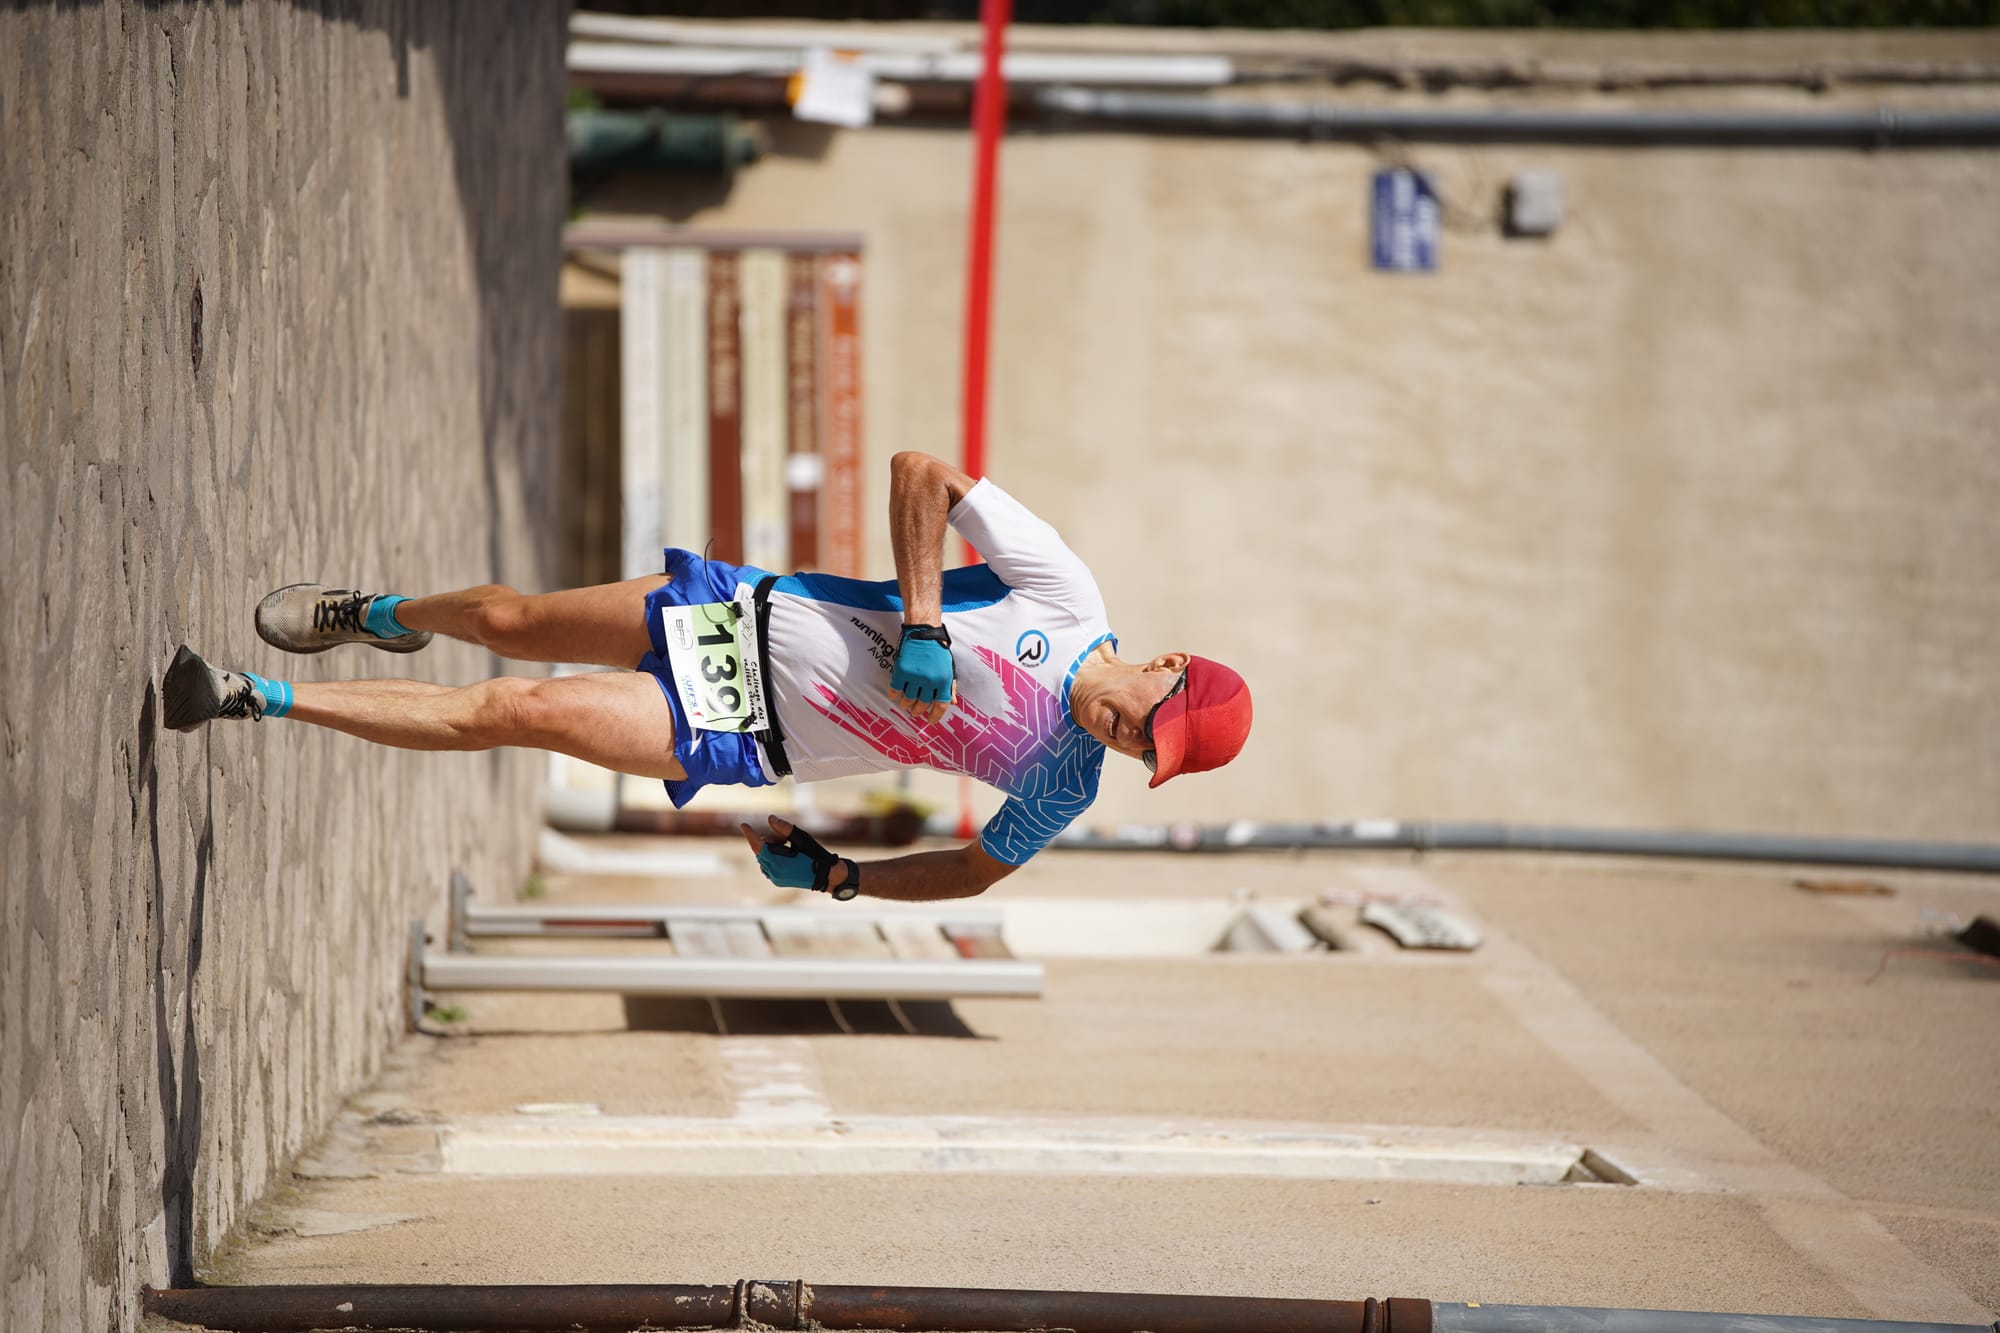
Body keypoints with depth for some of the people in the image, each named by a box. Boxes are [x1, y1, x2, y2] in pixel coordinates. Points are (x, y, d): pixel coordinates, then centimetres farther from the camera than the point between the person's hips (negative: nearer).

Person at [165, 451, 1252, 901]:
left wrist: (835, 877, -4)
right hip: (748, 620, 1)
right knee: (508, 621, 4)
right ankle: (373, 617, 43)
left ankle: (257, 699, -1)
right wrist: (922, 619, -24)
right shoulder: (1066, 597, -14)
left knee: (515, 713, -13)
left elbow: (977, 870, 6)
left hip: (756, 745, -1)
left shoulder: (1066, 790, -9)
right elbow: (920, 472, -14)